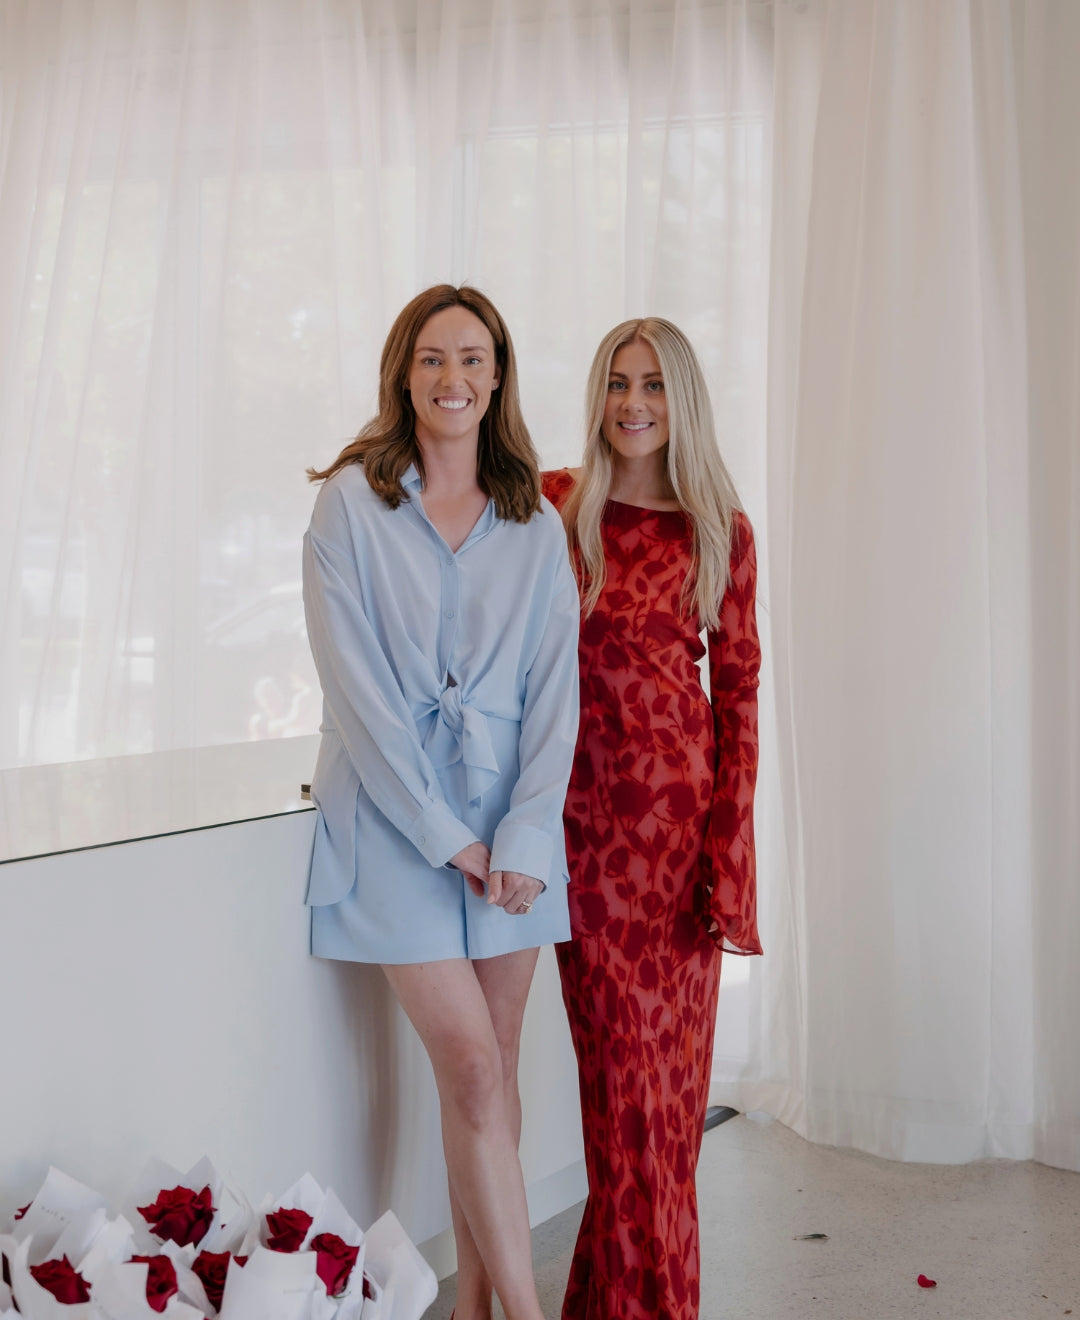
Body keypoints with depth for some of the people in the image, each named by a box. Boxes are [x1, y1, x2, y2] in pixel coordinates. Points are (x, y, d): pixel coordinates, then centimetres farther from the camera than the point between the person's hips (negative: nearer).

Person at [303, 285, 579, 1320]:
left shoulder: (536, 526, 7)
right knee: (471, 1070, -6)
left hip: (511, 822, 3)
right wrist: (445, 834, -11)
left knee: (492, 1068, 7)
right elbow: (356, 686, -8)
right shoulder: (351, 503, -2)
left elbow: (554, 689, 3)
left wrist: (525, 836, -9)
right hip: (397, 819, -3)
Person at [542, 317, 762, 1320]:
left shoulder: (720, 530, 3)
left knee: (669, 1055, 6)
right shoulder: (551, 507, 3)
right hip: (581, 804, 0)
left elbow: (738, 691, 2)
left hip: (678, 804, 1)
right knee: (622, 1059, 3)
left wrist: (729, 841, -4)